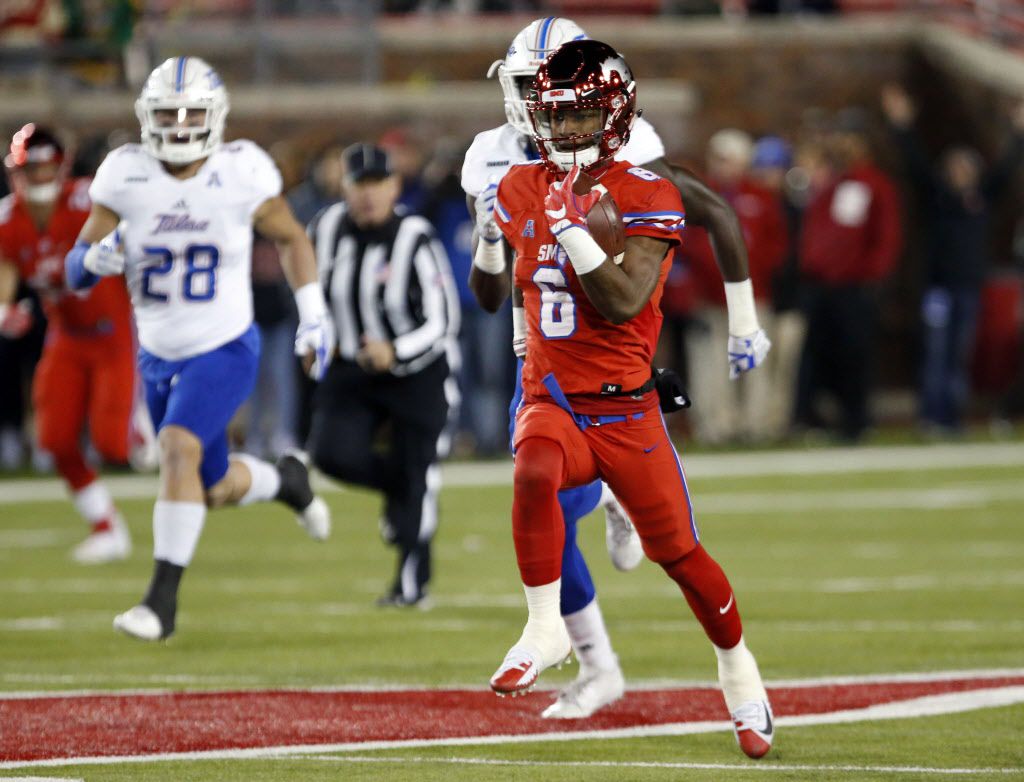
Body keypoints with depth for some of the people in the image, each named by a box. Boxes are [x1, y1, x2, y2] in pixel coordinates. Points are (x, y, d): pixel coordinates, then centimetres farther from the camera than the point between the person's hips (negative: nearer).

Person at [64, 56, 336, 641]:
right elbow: (77, 271, -7)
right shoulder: (126, 176, -11)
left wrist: (313, 315, 1)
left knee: (179, 447, -26)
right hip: (159, 356, 4)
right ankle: (285, 479, 49)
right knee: (215, 489, 15)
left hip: (225, 350, -4)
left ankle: (164, 599, -21)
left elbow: (291, 238, 6)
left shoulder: (242, 175, -13)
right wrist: (98, 257, -30)